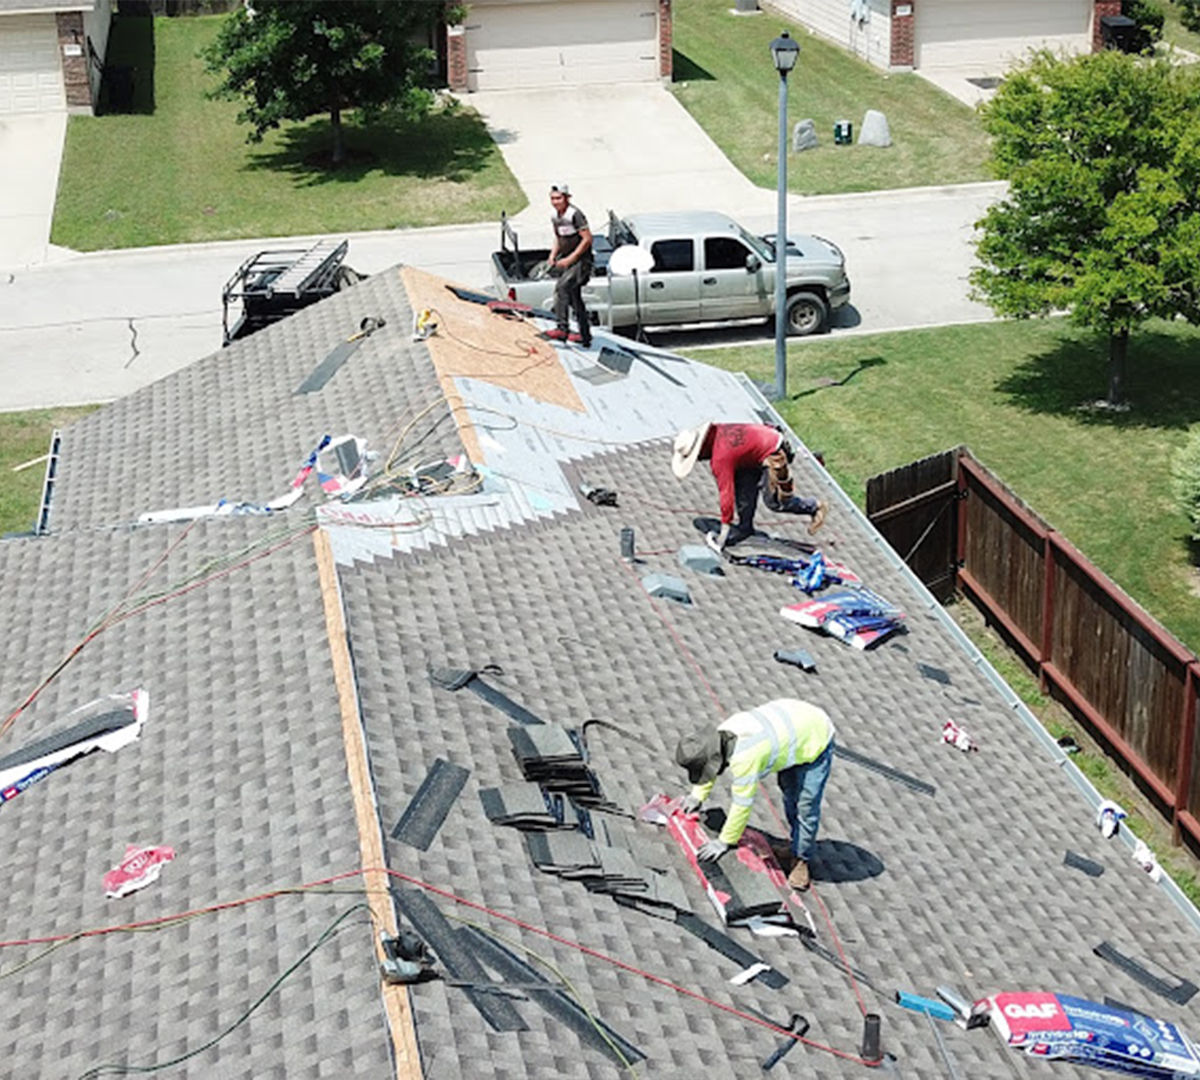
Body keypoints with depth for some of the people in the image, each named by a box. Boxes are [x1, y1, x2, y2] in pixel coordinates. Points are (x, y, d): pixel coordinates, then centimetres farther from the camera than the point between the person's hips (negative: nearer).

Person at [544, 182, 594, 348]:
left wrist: (570, 259, -20)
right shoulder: (554, 216, 9)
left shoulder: (575, 214, -17)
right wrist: (553, 255, 5)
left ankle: (562, 329, -27)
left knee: (561, 287, -25)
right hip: (566, 260, 9)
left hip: (581, 260, -9)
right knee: (574, 298, 13)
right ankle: (585, 336, 23)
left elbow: (587, 239, -18)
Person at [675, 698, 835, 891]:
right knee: (790, 794, 19)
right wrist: (698, 795, 14)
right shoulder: (722, 733, -14)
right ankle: (795, 847, 35)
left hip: (817, 736, -9)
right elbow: (708, 765, 11)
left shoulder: (744, 758, -38)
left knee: (806, 806, -6)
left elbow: (742, 805, -29)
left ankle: (801, 860, 10)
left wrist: (723, 843, -19)